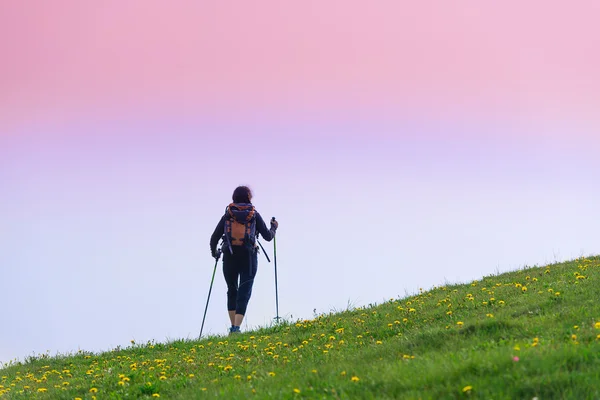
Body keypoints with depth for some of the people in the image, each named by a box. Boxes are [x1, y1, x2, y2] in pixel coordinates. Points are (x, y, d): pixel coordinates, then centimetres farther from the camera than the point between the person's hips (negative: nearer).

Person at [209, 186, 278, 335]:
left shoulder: (227, 215, 4)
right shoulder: (254, 215, 2)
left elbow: (214, 238, 1)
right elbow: (268, 237, 6)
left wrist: (214, 252, 21)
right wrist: (274, 227, 28)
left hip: (229, 258, 2)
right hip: (249, 257, -2)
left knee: (232, 291, 18)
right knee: (244, 292, -1)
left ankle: (233, 327, 15)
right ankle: (236, 327, -17)